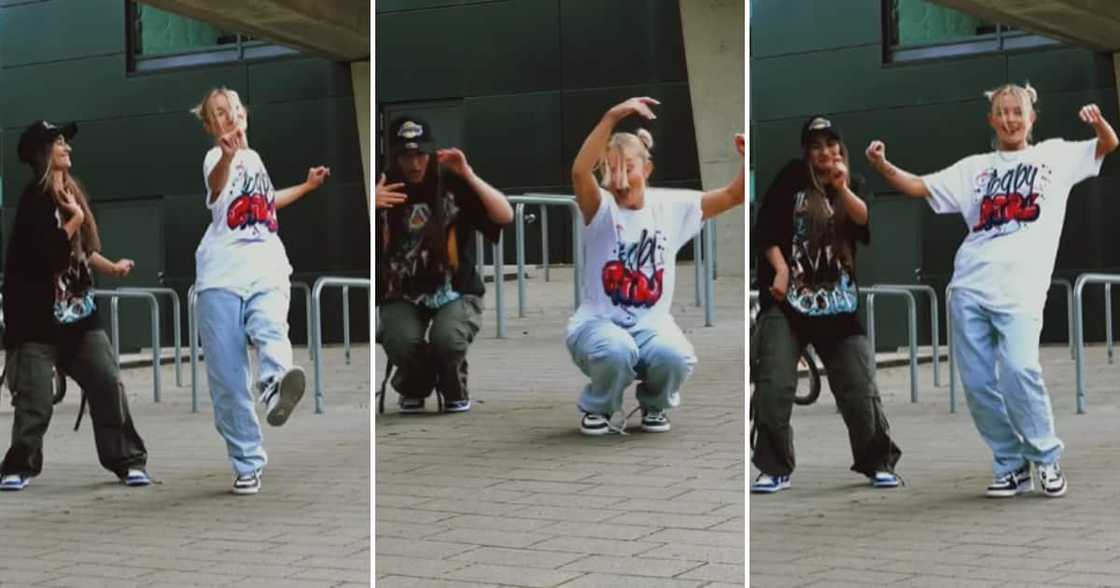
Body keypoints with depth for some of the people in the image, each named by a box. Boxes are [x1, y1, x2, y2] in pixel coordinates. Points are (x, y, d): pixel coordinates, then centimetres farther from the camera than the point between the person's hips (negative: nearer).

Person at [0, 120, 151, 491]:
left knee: (108, 385, 0)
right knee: (35, 400, -2)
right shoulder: (35, 198, -12)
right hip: (37, 314, -7)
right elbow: (47, 252, -23)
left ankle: (128, 461, 8)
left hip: (77, 311, 7)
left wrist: (110, 267, 7)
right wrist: (75, 219, -12)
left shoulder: (73, 191, 11)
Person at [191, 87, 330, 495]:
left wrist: (308, 186, 42)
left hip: (266, 272, 3)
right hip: (222, 277, -3)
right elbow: (216, 187, -29)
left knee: (270, 330, -31)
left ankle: (276, 387, -60)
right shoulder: (216, 157, -1)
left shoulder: (255, 158, 19)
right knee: (227, 380, -5)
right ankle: (247, 464, 4)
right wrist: (227, 156, -49)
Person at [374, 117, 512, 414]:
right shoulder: (383, 189, -1)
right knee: (400, 342, -29)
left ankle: (454, 389, 5)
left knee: (447, 339, -31)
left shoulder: (453, 184, -4)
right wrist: (369, 206, -27)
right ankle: (414, 388, 8)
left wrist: (468, 175, -23)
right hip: (402, 296, 1)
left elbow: (506, 216, -13)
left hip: (455, 292, -1)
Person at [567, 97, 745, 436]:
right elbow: (579, 172, -30)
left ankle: (654, 405, 6)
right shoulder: (601, 210, -9)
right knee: (617, 351, -37)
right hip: (599, 322, -2)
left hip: (649, 323, 2)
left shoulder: (670, 207, 2)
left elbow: (732, 195, -1)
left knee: (675, 357, -31)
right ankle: (598, 409, -2)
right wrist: (612, 117, -39)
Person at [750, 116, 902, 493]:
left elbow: (868, 226, -6)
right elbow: (766, 228, 0)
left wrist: (842, 188, -18)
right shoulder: (791, 179, 3)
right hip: (787, 298, -2)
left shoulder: (853, 185, 11)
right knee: (774, 386, -10)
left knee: (860, 386, 3)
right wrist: (780, 269, -12)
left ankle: (878, 463, 17)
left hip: (839, 302, 2)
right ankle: (775, 469, -2)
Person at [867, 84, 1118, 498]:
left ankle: (1047, 459, -4)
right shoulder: (975, 168, 20)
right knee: (977, 384, -2)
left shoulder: (1056, 156, 15)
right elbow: (919, 187, 16)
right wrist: (882, 166, -2)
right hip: (969, 288, 3)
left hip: (1021, 289, -3)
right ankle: (1011, 467, 11)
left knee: (1018, 370, -21)